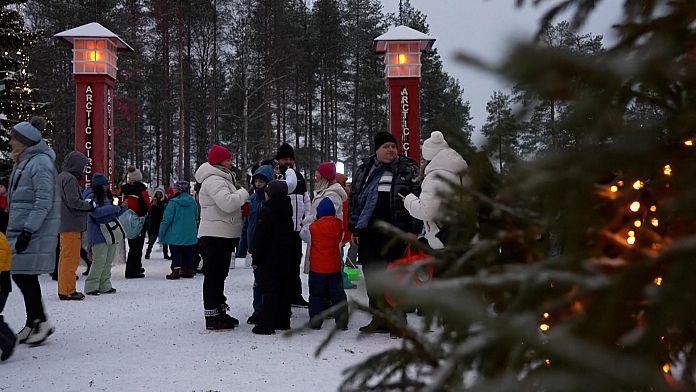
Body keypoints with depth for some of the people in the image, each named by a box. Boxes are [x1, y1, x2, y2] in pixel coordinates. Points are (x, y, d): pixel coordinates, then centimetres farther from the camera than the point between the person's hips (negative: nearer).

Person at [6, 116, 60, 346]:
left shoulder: (40, 163, -14)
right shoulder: (24, 162, 17)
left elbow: (44, 202, -19)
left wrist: (28, 231, -22)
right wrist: (15, 229, 20)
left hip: (35, 231, -9)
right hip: (21, 228, 10)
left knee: (23, 275, -8)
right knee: (22, 276, 10)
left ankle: (41, 322, 2)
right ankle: (33, 324, 17)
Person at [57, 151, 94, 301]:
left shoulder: (61, 177, 17)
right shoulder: (70, 179, -15)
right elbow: (74, 202, -21)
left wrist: (87, 203, 12)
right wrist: (89, 205, -7)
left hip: (64, 225, 10)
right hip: (72, 225, -10)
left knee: (65, 257, 14)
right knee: (71, 258, -5)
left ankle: (64, 289, 20)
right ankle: (67, 291, -2)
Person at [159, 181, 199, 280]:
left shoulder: (173, 202, -15)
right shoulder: (192, 202, 1)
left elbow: (166, 219, -14)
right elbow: (196, 218, 12)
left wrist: (161, 234, -7)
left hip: (175, 235, -5)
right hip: (190, 235, 5)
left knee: (176, 254, 2)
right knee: (188, 253, 14)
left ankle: (176, 270, -8)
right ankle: (189, 270, 16)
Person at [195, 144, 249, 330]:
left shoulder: (222, 179, 20)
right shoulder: (214, 181, -16)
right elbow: (227, 203, -29)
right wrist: (243, 193, -14)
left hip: (224, 234, 11)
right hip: (217, 234, -11)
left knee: (219, 274, 17)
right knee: (214, 275, -7)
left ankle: (220, 312, 27)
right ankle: (212, 317, -4)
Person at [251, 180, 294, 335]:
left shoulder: (267, 211, -15)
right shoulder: (286, 210, 8)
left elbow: (261, 238, -15)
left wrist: (256, 259, -9)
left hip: (270, 259, -7)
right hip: (286, 259, 7)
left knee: (269, 290, -5)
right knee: (284, 290, 12)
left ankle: (266, 325, -5)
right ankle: (283, 322, 18)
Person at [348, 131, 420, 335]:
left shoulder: (407, 169, 3)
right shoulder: (364, 170, 14)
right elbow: (354, 200, 17)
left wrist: (412, 230, -10)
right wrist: (354, 228, 12)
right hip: (368, 232, 4)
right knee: (372, 276, 8)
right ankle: (380, 318, 17)